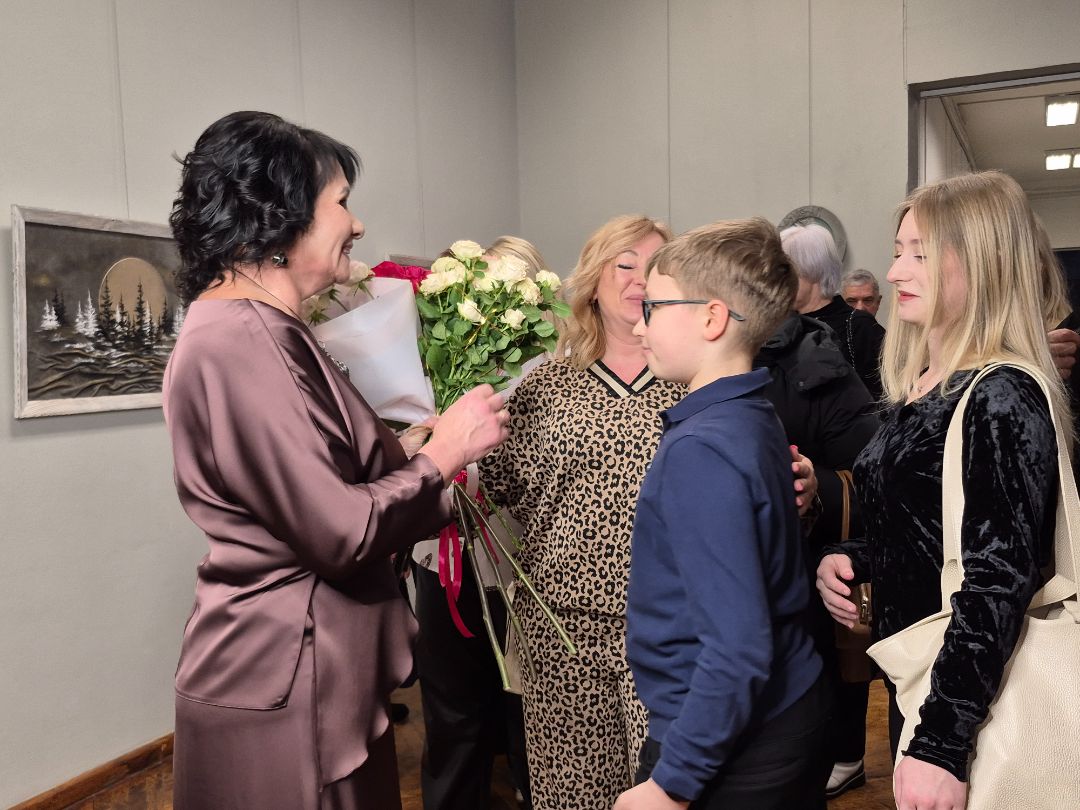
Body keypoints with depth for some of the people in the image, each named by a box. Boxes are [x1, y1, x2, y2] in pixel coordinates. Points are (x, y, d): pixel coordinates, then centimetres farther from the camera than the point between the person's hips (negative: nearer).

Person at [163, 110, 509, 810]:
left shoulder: (268, 330, 10)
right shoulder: (241, 338, -21)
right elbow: (342, 533, -23)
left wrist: (450, 494, 13)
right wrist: (444, 451, -10)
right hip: (283, 689, -9)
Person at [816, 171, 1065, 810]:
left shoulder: (1002, 399, -19)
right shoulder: (919, 387, 6)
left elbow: (999, 581, -23)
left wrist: (942, 744, -24)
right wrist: (852, 561, -2)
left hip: (973, 697, -8)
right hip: (916, 673, 8)